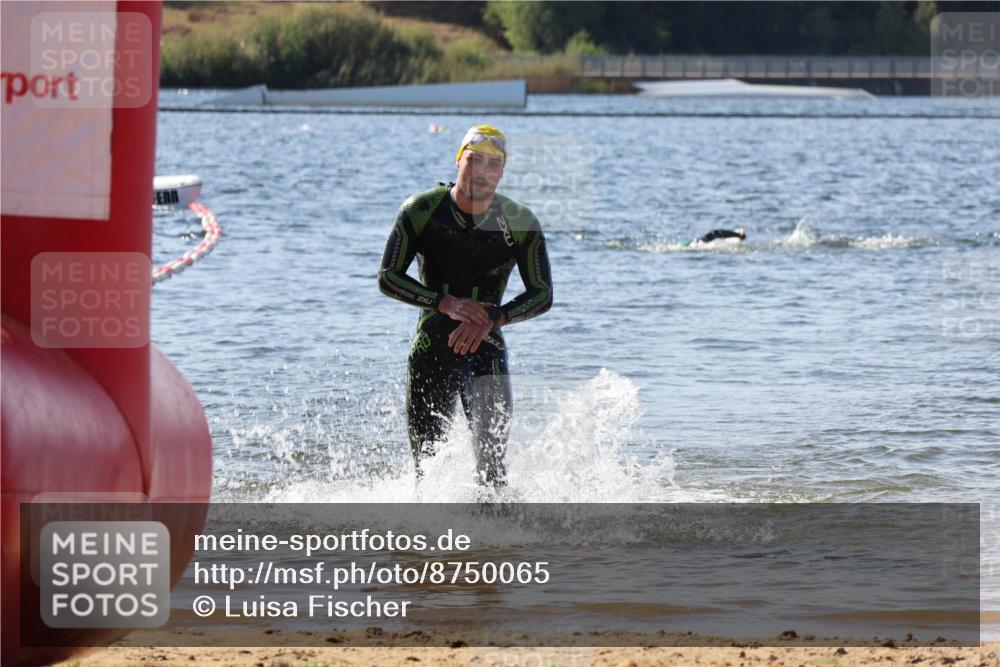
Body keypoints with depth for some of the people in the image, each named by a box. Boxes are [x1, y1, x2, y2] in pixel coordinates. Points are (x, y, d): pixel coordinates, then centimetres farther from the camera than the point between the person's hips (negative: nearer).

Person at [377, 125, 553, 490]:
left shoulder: (521, 224, -5)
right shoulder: (420, 211, -6)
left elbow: (542, 295, -6)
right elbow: (388, 278, -8)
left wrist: (492, 319, -23)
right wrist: (446, 304, -22)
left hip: (485, 348, -1)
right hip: (430, 349, 1)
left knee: (491, 458, -18)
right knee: (426, 461, 5)